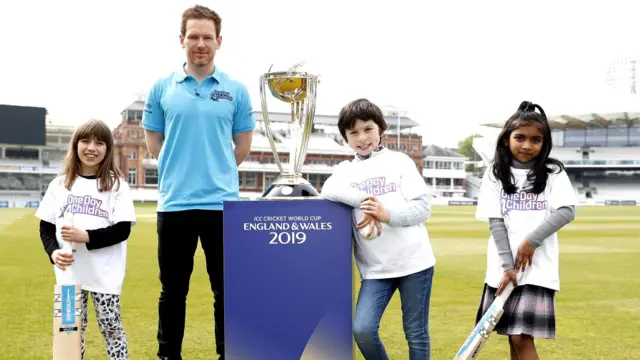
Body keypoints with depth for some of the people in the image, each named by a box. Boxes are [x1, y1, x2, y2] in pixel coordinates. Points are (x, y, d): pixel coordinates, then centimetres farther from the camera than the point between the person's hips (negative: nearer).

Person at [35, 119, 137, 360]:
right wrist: (53, 252, -12)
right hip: (68, 271, 3)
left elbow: (122, 230, -8)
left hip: (105, 273, -3)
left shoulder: (116, 185, -2)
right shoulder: (60, 184, 7)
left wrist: (86, 237, -20)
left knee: (111, 328, 3)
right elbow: (46, 227, 8)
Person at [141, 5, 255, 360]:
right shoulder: (162, 88, 4)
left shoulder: (236, 91, 4)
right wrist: (180, 169, 10)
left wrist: (217, 171, 11)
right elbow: (153, 142, 12)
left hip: (221, 202, 0)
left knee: (227, 289, 6)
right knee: (173, 288, 9)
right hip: (174, 202, 0)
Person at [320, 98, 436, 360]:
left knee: (416, 333, 5)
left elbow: (423, 208, -4)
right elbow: (328, 190, -11)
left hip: (414, 261, -2)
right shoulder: (346, 168, 10)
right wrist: (364, 201, -23)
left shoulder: (400, 161, 3)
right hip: (375, 268, 2)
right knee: (362, 329, -11)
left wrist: (387, 214, -21)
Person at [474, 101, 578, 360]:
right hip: (502, 268, 2)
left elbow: (567, 211, -9)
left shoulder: (553, 172, 3)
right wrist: (506, 265, -10)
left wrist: (532, 241, -16)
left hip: (537, 267, -2)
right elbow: (495, 221, -1)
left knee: (522, 338, -10)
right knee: (513, 337, 7)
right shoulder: (496, 174, 5)